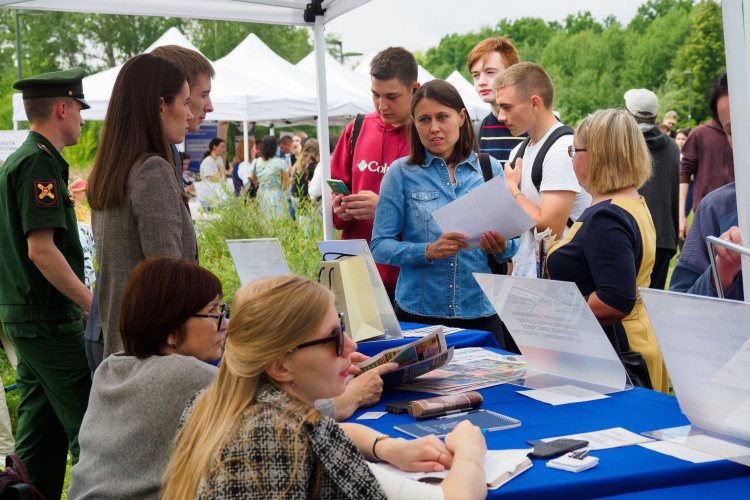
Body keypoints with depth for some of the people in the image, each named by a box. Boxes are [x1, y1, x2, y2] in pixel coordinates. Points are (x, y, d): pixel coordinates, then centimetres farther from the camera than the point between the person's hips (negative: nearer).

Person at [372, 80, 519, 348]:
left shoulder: (490, 169, 8)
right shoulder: (401, 173, 2)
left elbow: (512, 243, 10)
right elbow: (380, 246, -3)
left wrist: (501, 247, -12)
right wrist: (428, 251, -18)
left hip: (480, 313, 2)